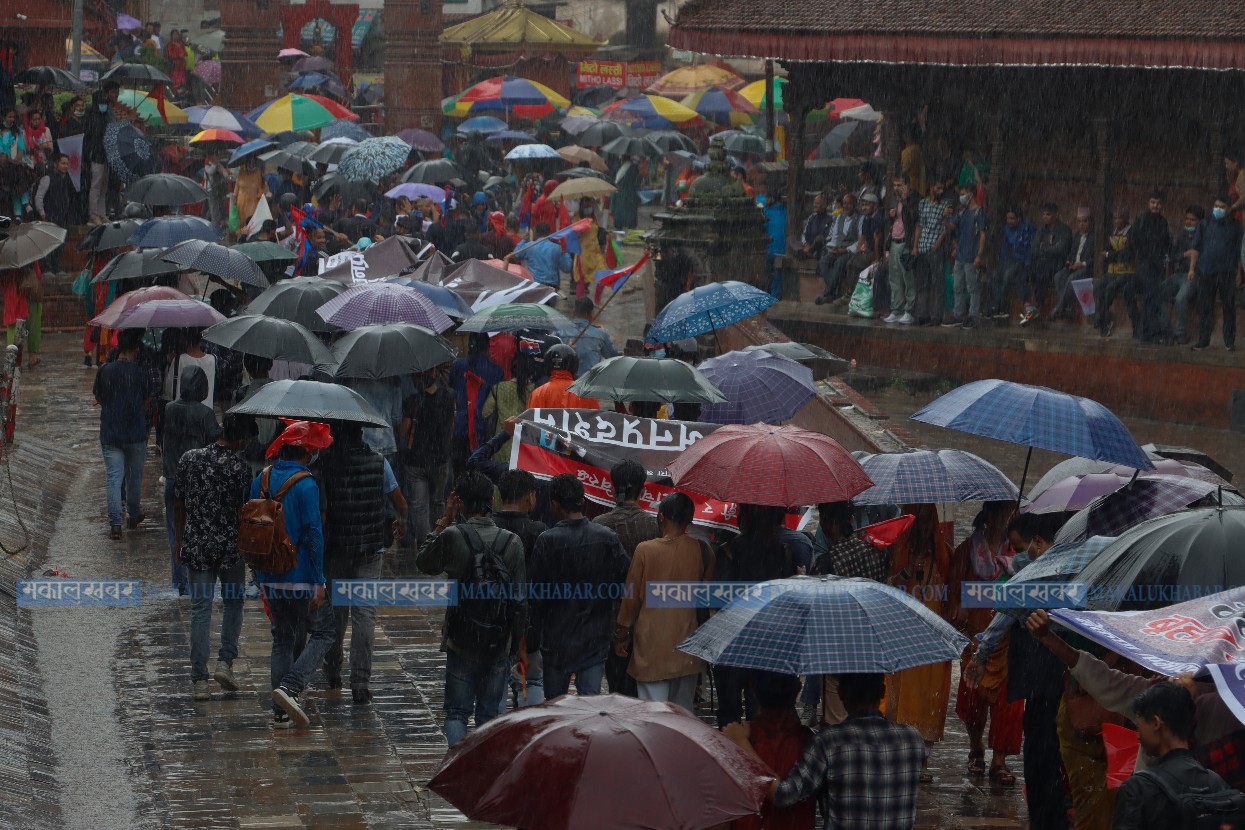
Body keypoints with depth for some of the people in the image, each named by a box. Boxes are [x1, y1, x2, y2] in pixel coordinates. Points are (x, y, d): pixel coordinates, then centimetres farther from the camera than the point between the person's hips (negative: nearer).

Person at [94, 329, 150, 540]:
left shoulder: (105, 370, -6)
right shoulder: (139, 372, -10)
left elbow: (99, 398, 6)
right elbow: (145, 403, -1)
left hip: (110, 433, 1)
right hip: (136, 434, -1)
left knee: (114, 478, 3)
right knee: (134, 475, 18)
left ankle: (115, 525, -2)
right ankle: (134, 516, 34)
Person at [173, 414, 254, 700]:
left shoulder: (189, 459, -1)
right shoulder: (239, 468, -13)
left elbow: (178, 504, 6)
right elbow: (244, 513, -10)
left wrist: (179, 541, 17)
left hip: (195, 547, 3)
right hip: (230, 548, -3)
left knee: (200, 610, 5)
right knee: (233, 603, 18)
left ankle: (199, 679, 3)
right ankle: (225, 662, 7)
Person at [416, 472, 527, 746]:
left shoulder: (452, 536, -12)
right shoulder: (512, 542, -4)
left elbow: (424, 562, 8)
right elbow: (520, 599, -1)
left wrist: (444, 520, 8)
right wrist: (520, 644, 8)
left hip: (462, 643, -2)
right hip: (499, 643, 2)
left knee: (457, 712, 6)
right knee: (489, 714, 12)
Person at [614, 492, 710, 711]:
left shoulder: (645, 550, -9)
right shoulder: (701, 551, -3)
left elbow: (632, 597, -1)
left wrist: (622, 635, 12)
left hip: (652, 647, -3)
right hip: (687, 645, 3)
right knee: (683, 711, 10)